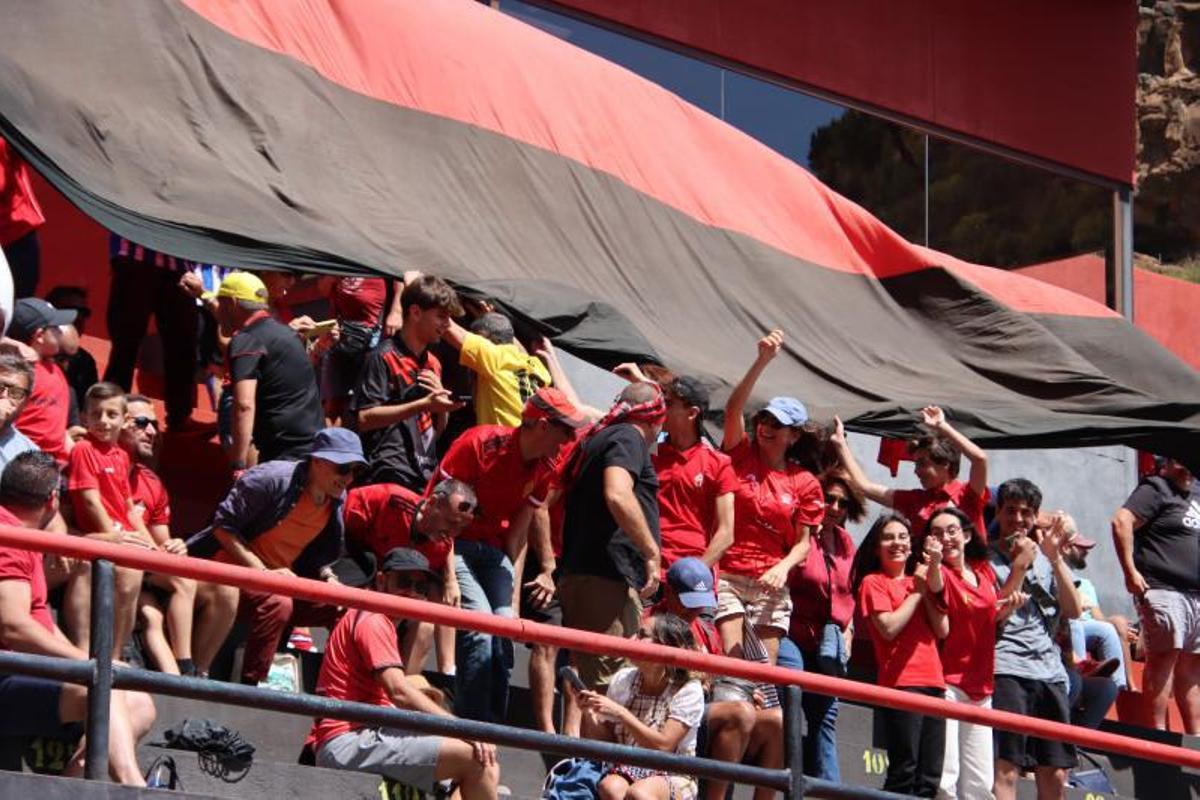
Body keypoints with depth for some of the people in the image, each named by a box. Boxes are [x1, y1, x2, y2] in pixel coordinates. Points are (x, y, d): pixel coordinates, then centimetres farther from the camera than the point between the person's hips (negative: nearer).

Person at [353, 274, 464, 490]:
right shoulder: (384, 358, -3)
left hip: (426, 477, 7)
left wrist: (441, 400, 3)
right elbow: (364, 419, -13)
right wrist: (424, 404, -15)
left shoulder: (433, 364, 20)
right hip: (391, 478, -7)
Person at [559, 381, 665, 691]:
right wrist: (651, 552, -17)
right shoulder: (629, 438, -5)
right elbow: (618, 495, -22)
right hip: (609, 578, -10)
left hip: (579, 572, 10)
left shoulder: (599, 439, 24)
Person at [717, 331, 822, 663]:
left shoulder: (803, 483, 6)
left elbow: (803, 542, 5)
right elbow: (733, 409, -11)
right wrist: (763, 361, -21)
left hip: (771, 585, 1)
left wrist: (783, 567, -16)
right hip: (727, 578, -1)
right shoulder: (742, 457, 5)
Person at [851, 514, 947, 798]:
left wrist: (931, 580, 2)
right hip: (901, 681, -7)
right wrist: (917, 591, -2)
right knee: (904, 772, -13)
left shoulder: (919, 579, 21)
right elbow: (889, 628, -12)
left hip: (933, 682, 7)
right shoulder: (873, 582, 4)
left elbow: (942, 630, 8)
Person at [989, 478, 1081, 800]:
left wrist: (1055, 557, 0)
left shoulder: (1045, 557, 18)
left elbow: (1073, 611, 8)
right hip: (1007, 670, -5)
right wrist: (1019, 566, -8)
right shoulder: (987, 559, 4)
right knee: (1006, 770, -14)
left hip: (1050, 673, 5)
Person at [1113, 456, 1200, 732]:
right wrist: (1130, 571, -21)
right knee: (1164, 656, -13)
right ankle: (1158, 730, -14)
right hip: (1164, 590, -8)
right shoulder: (1155, 489, -4)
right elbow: (1122, 521, -17)